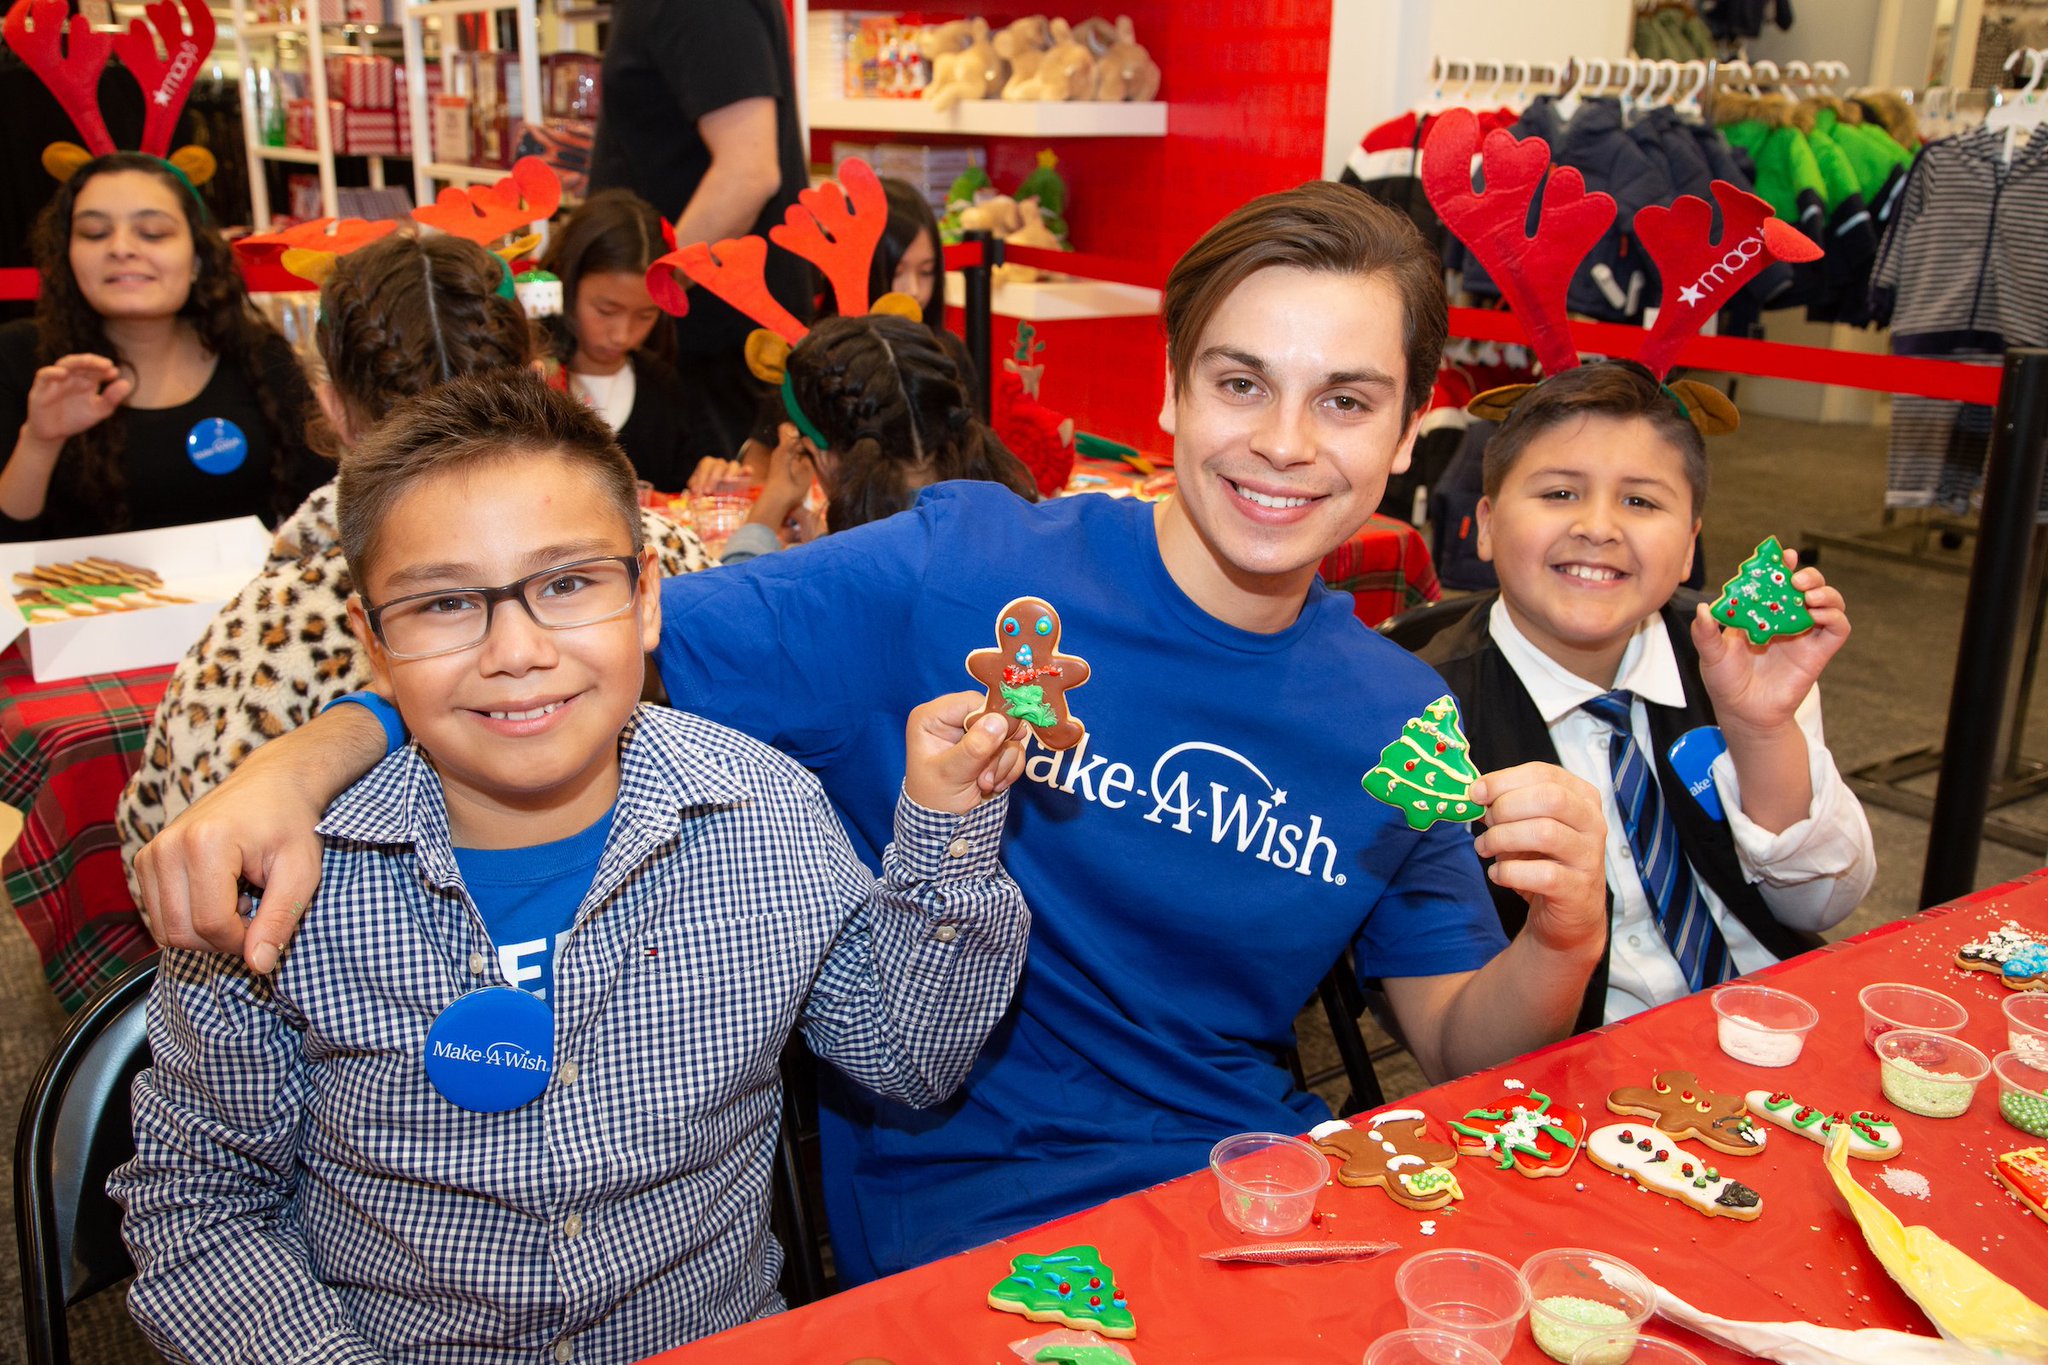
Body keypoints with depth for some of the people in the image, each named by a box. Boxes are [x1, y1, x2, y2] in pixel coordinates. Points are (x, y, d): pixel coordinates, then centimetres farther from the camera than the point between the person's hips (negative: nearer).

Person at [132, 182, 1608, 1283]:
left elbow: (1460, 1044, 8)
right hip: (962, 1235, -4)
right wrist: (301, 763, -26)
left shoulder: (1398, 718, 1)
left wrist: (1564, 939, -13)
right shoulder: (960, 576, -13)